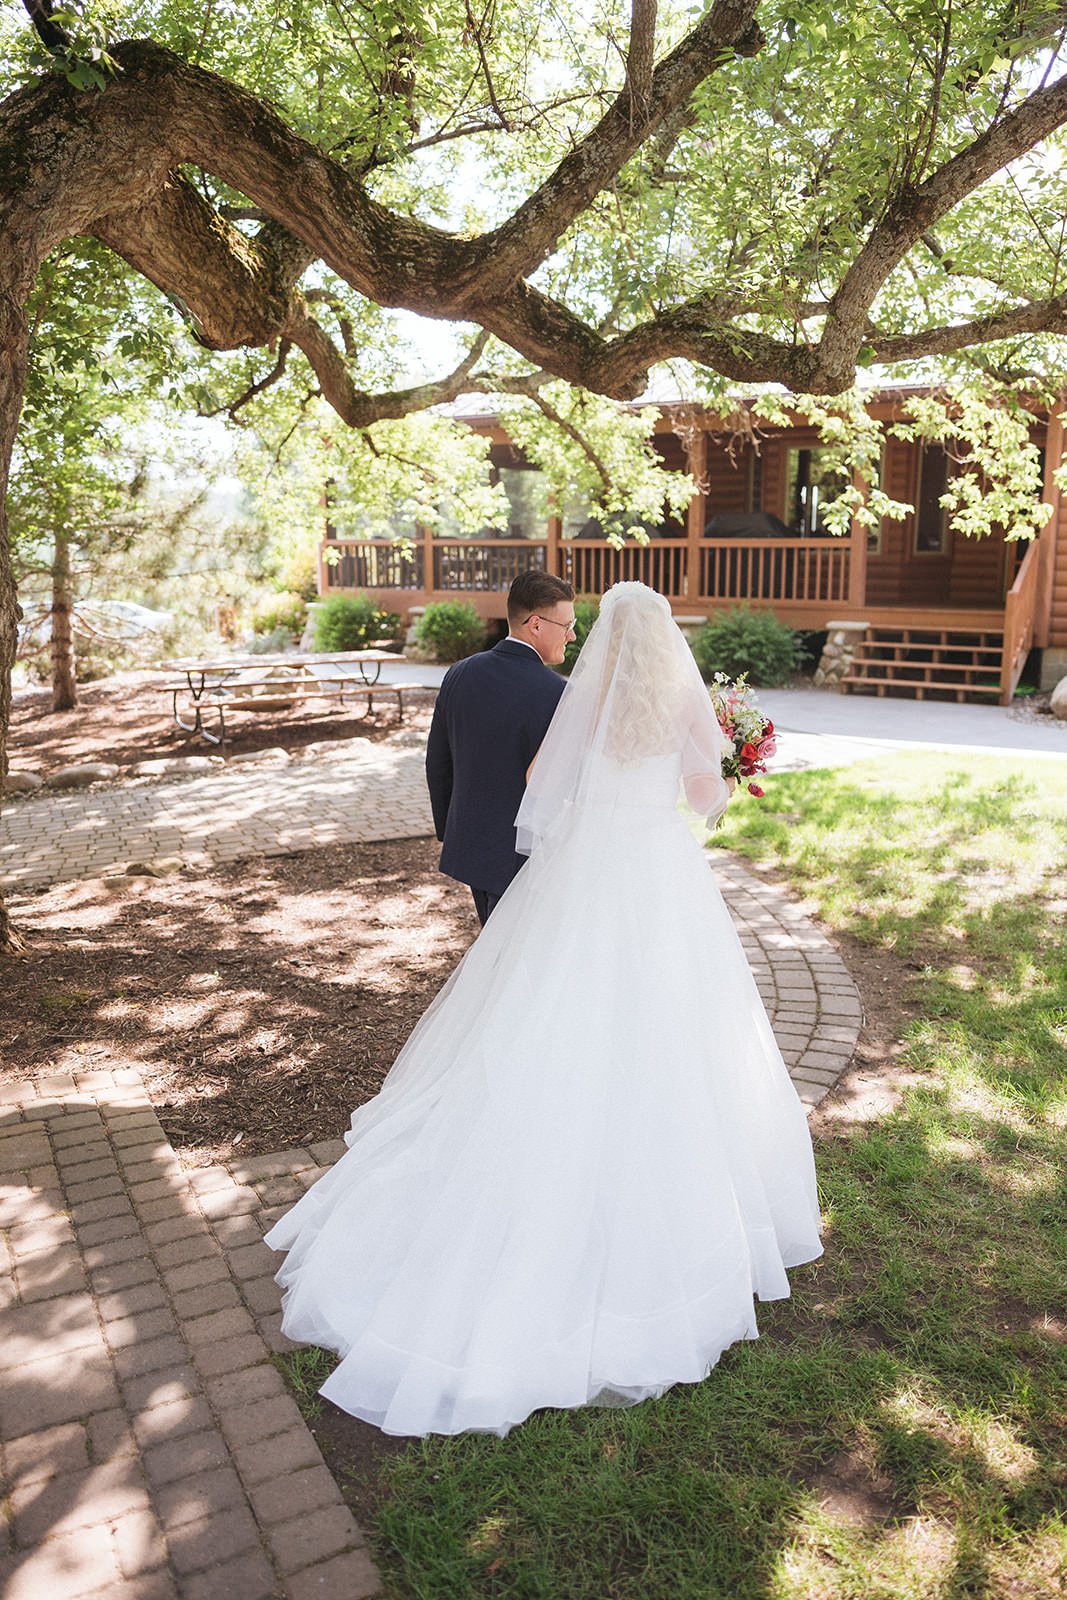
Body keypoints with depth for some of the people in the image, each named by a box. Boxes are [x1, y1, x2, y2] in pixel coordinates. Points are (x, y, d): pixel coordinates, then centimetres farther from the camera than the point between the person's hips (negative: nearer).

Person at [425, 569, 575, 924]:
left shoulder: (460, 675, -1)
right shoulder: (555, 695, -21)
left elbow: (438, 763, 7)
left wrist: (449, 834, 18)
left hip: (469, 841, 7)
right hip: (522, 856, -7)